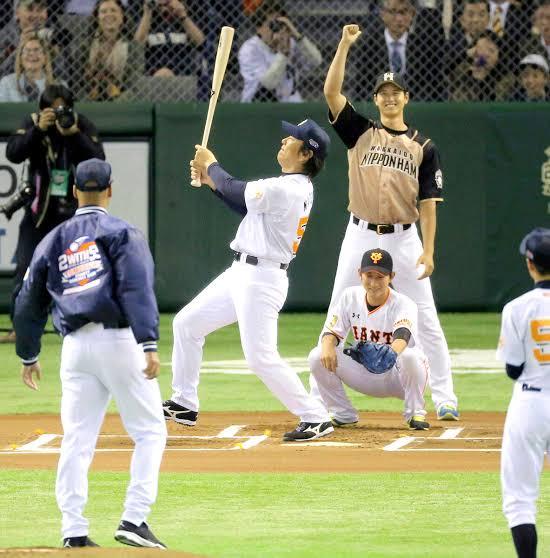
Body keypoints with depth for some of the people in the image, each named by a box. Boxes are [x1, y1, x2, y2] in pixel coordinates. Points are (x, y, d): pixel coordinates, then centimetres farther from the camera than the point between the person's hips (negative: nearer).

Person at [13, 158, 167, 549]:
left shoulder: (54, 241, 15)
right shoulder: (122, 233, 0)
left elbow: (29, 302, 19)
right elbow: (137, 290, -14)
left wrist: (28, 355, 30)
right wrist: (149, 344, -21)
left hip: (75, 347, 4)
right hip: (118, 341, -4)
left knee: (76, 440, 6)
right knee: (150, 431, 4)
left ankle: (74, 532, 1)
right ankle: (134, 520, -8)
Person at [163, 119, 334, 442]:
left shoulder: (284, 190, -22)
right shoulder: (298, 188, 10)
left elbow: (235, 191, -15)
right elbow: (246, 204, 20)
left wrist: (211, 165, 4)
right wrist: (211, 180, 15)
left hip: (261, 279, -11)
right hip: (242, 273, 11)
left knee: (261, 357, -13)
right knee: (186, 324, 17)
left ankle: (316, 418, -6)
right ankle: (184, 404, 26)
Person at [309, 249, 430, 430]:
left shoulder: (404, 305, -20)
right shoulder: (350, 297, -5)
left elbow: (403, 335, -41)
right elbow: (332, 331, -4)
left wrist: (390, 354, -65)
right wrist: (328, 346, -30)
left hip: (396, 375, -4)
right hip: (366, 377, 4)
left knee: (409, 356, -39)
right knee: (317, 357, -16)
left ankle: (416, 414, -15)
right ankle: (343, 414, 2)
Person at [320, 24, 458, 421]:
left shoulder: (424, 147, 4)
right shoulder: (360, 133, 6)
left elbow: (428, 203, 0)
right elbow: (331, 92, -6)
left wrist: (428, 251, -10)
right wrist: (345, 45, -12)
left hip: (404, 239, -1)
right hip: (361, 236, 1)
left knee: (426, 320, -2)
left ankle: (445, 399, 1)